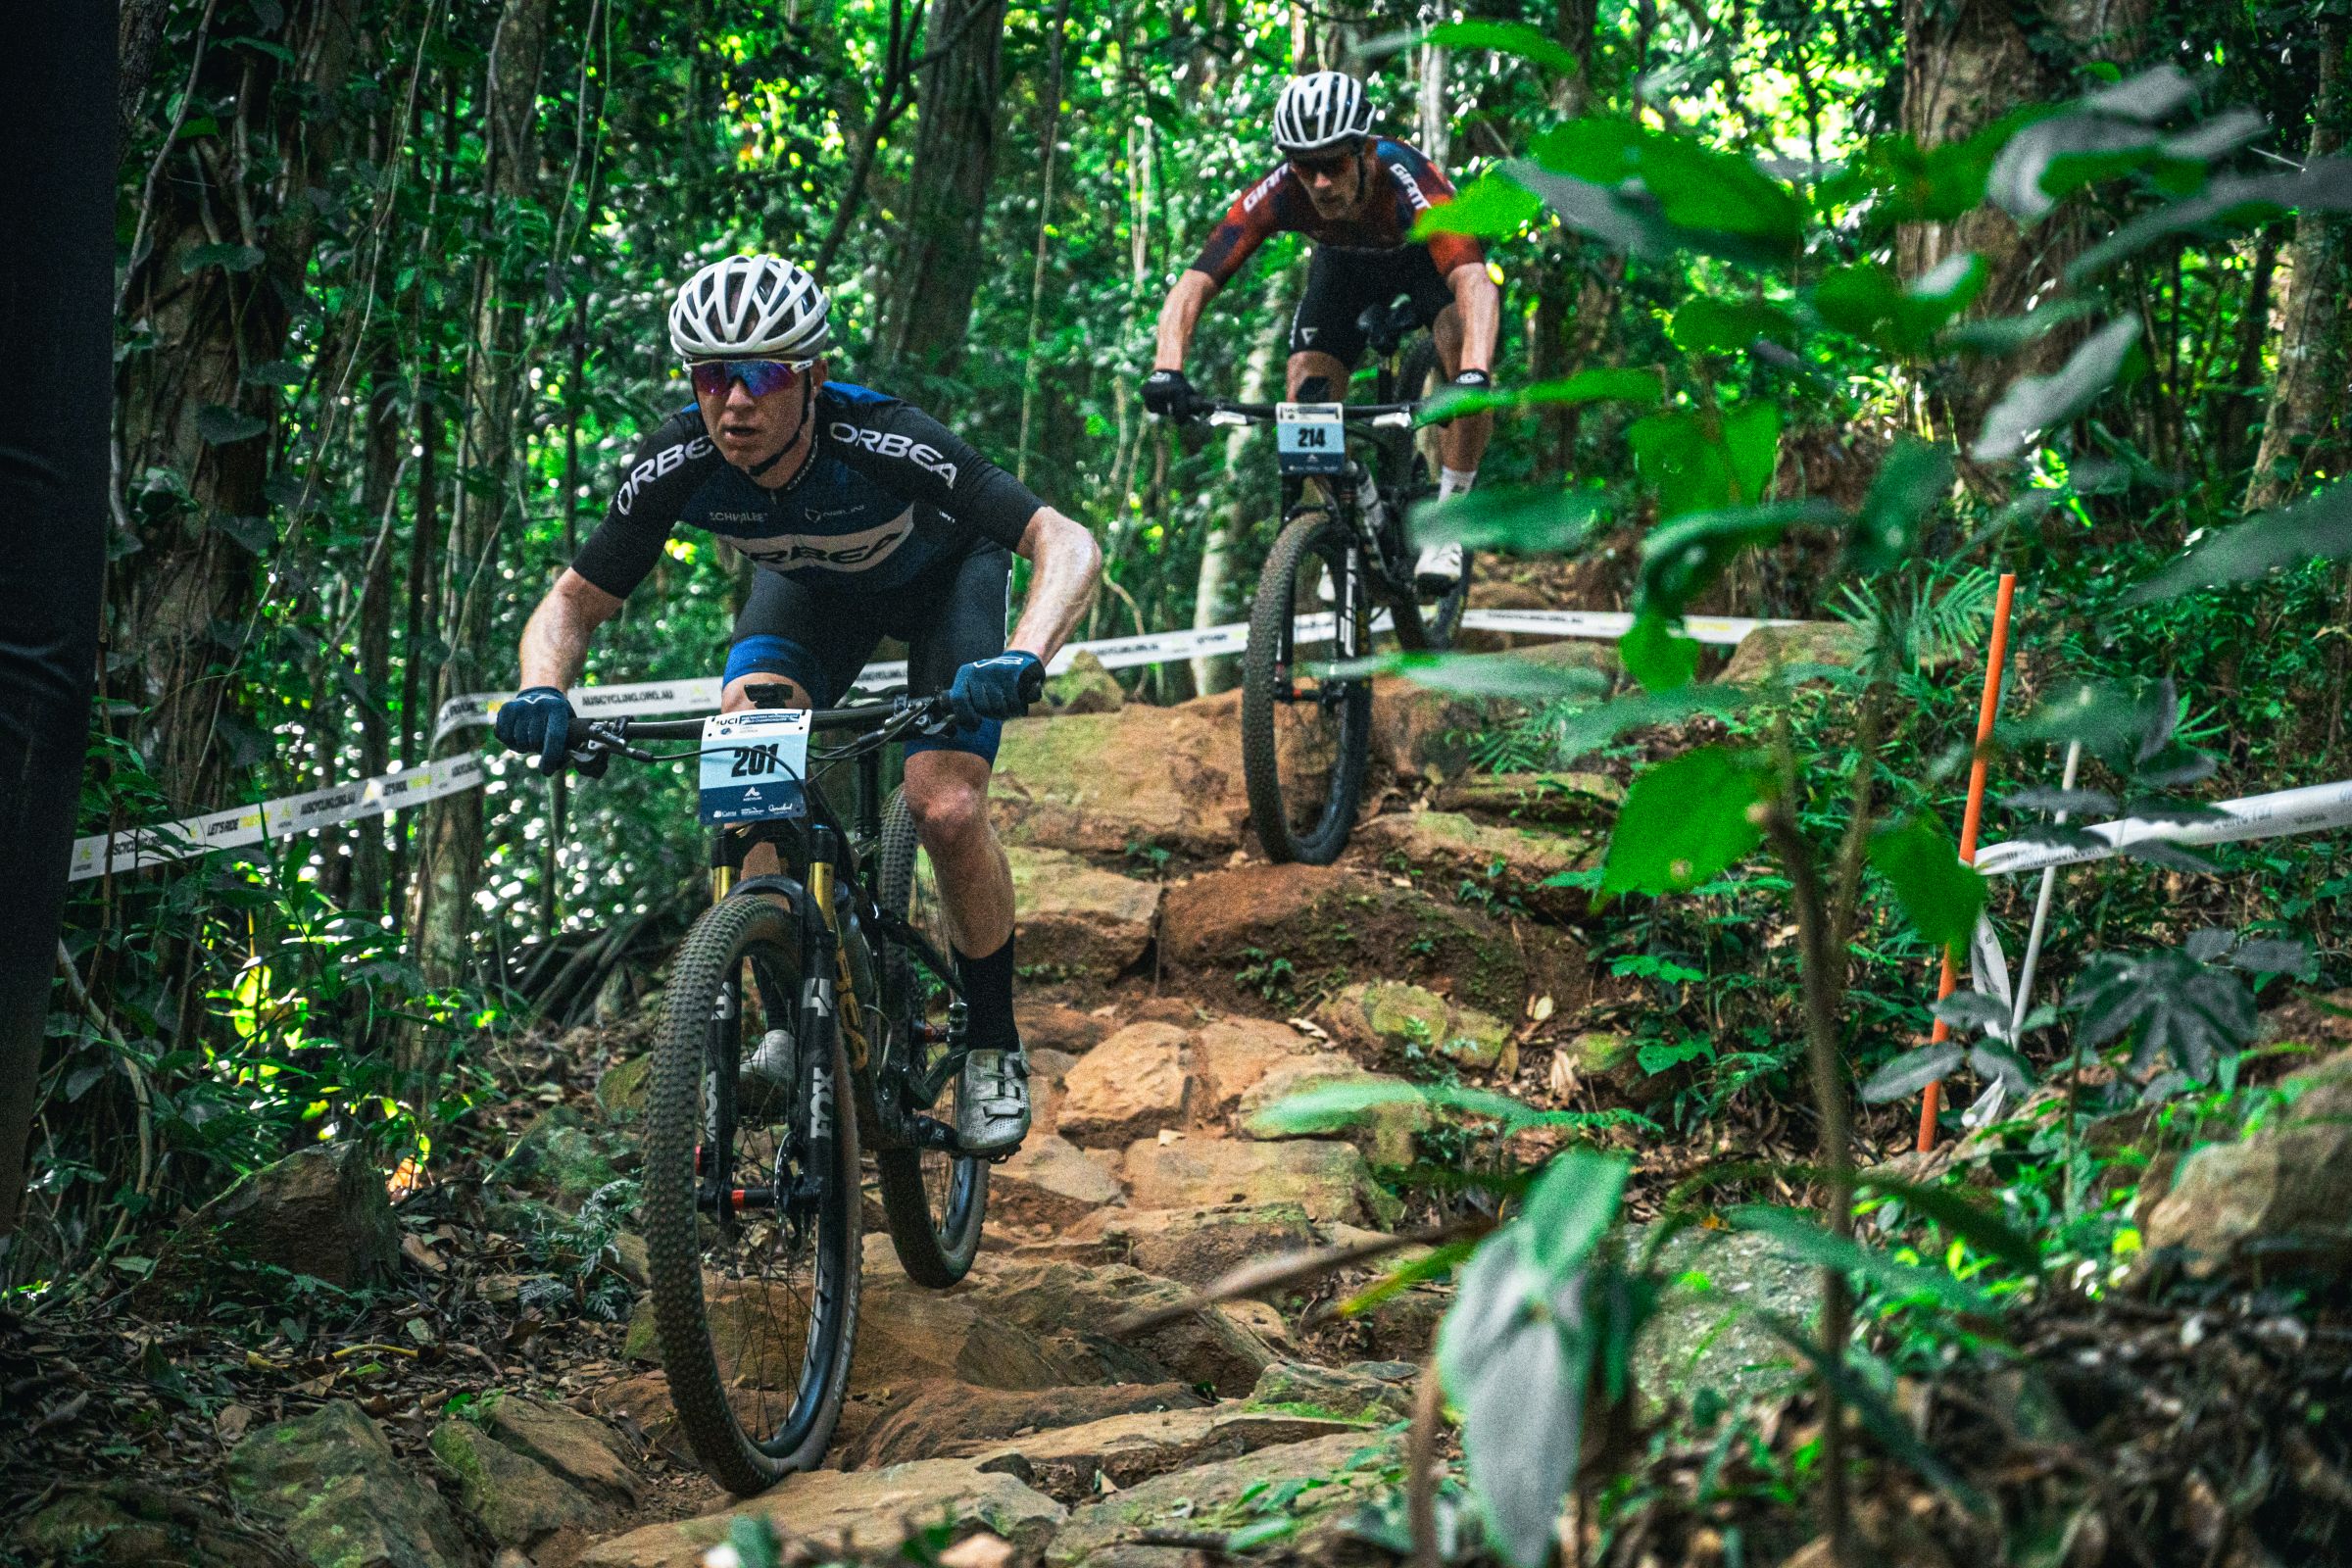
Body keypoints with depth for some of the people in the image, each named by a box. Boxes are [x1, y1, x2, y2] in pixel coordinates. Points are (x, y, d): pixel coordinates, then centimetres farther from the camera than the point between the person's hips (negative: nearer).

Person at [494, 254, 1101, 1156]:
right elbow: (573, 603, -18)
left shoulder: (885, 445, -40)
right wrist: (542, 693, -40)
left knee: (947, 811, -22)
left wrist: (1022, 660, -62)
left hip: (941, 575, -3)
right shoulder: (677, 466, -29)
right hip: (811, 583, 3)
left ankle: (994, 1051, 1)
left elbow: (1069, 545, -43)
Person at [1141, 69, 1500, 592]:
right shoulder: (1278, 194, -35)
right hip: (1347, 266, 3)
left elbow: (1474, 281, -56)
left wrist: (1474, 375, -73)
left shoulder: (1407, 179, -44)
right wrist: (1167, 370, -56)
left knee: (1464, 352, -31)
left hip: (1430, 256, -3)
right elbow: (1191, 285, -38)